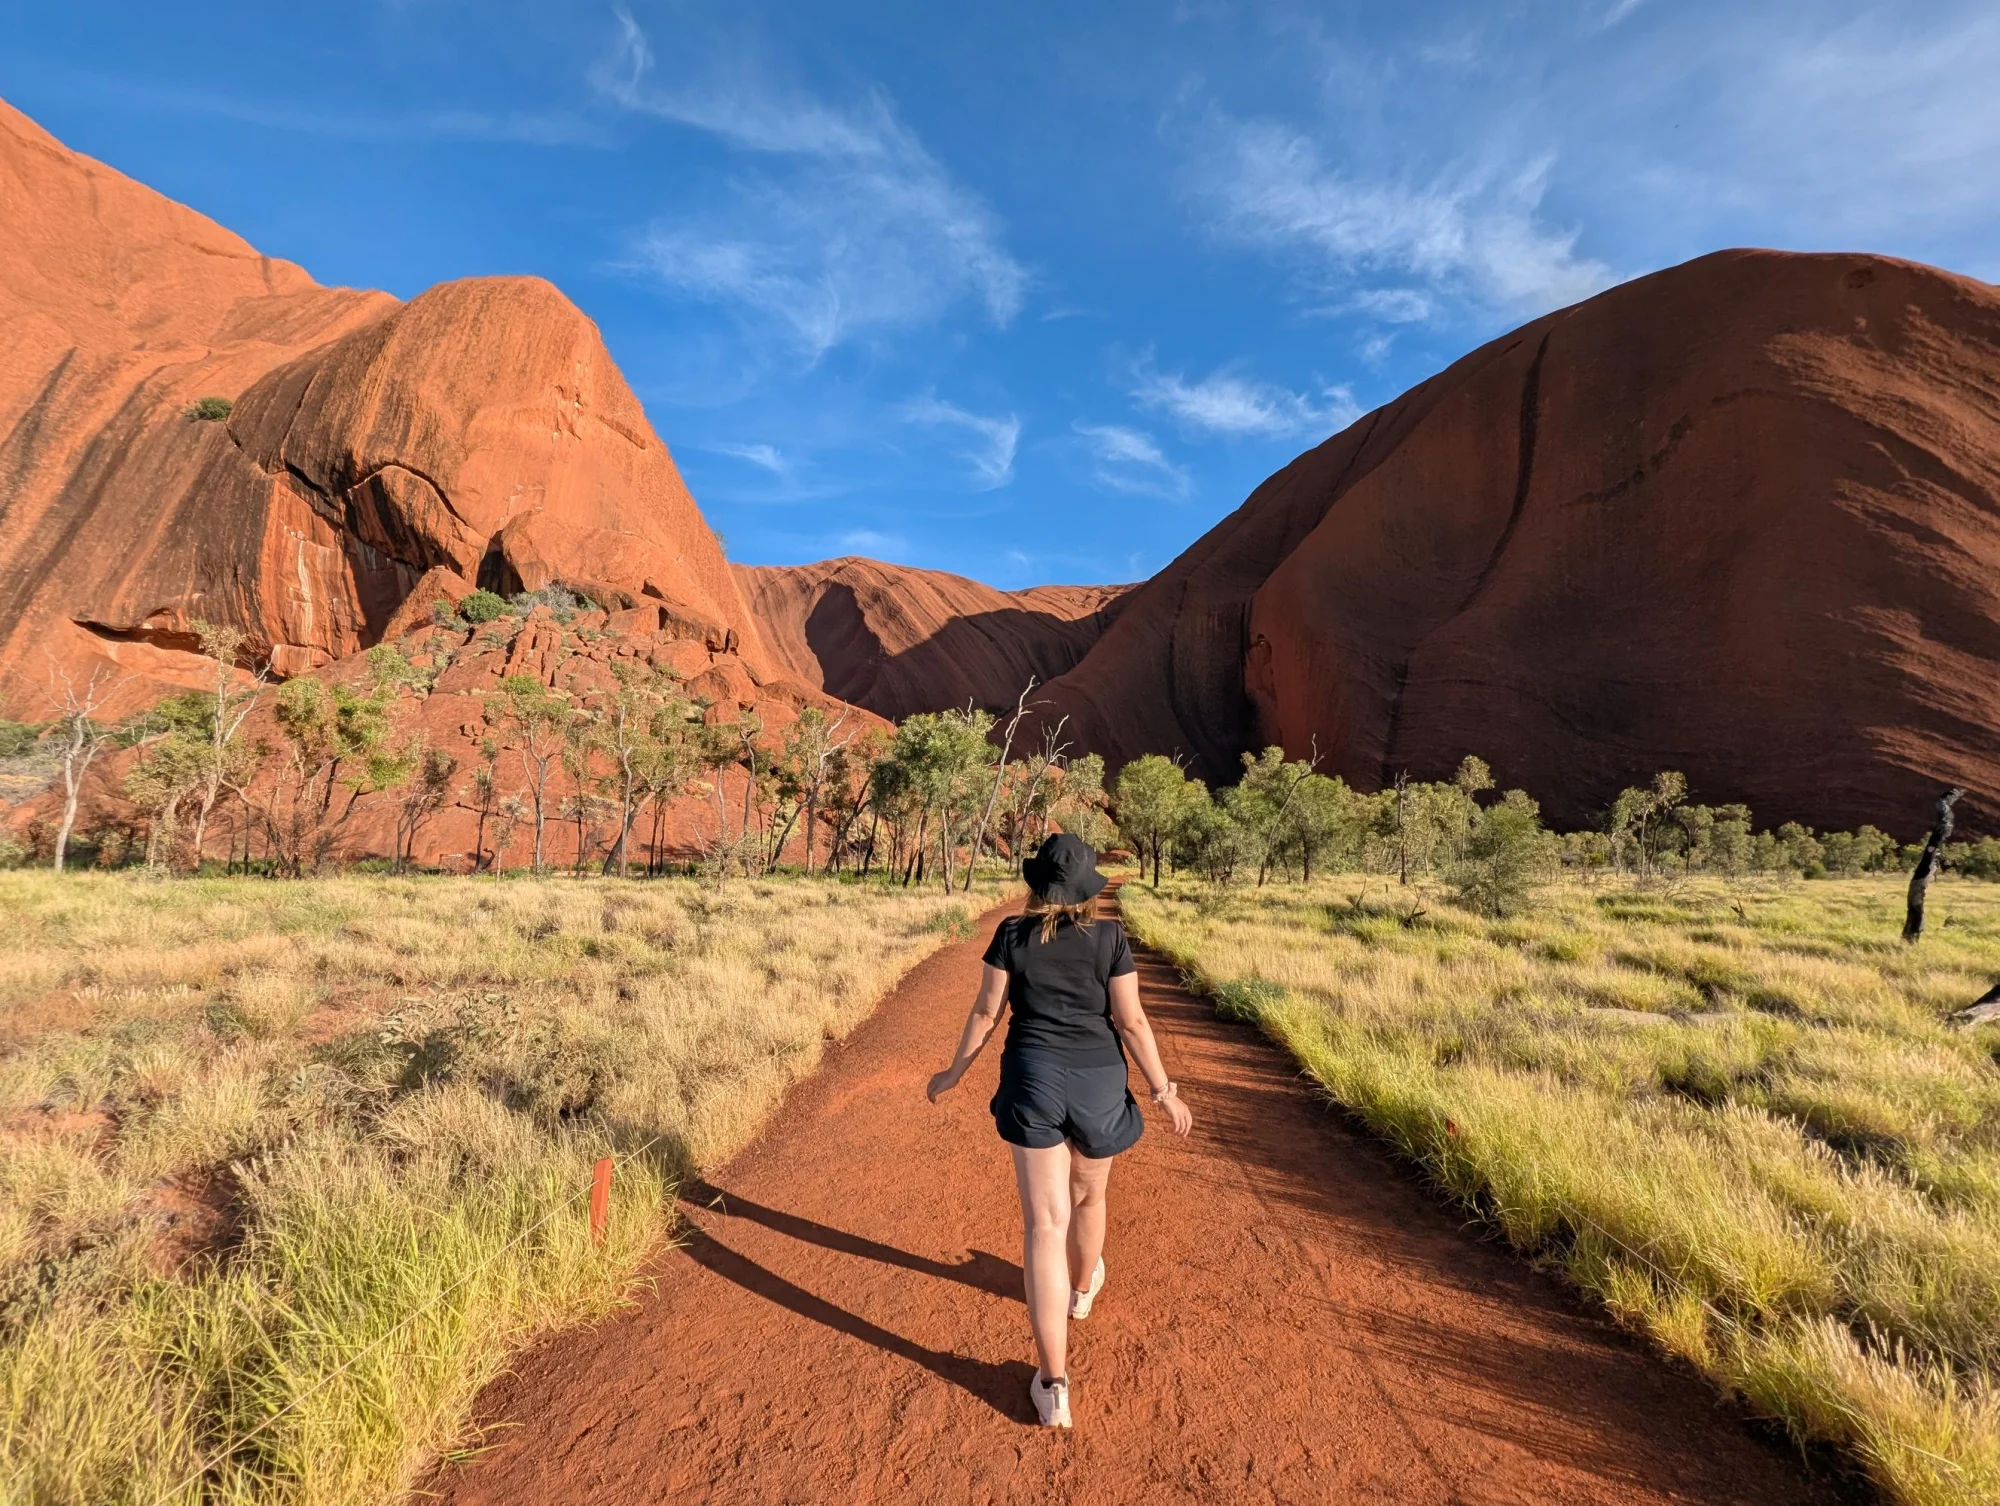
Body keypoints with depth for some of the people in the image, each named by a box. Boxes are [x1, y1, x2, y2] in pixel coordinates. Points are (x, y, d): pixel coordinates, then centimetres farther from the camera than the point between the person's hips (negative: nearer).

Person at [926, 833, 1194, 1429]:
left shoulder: (1012, 933, -4)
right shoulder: (1109, 936, -7)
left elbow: (985, 1011, 0)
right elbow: (1131, 1021, -7)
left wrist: (953, 1074, 13)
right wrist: (1164, 1090, 3)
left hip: (1032, 1078, 0)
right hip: (1098, 1079, 1)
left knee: (1045, 1223, 1)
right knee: (1088, 1194, 27)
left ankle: (1053, 1383, 1)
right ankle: (1083, 1287, 55)